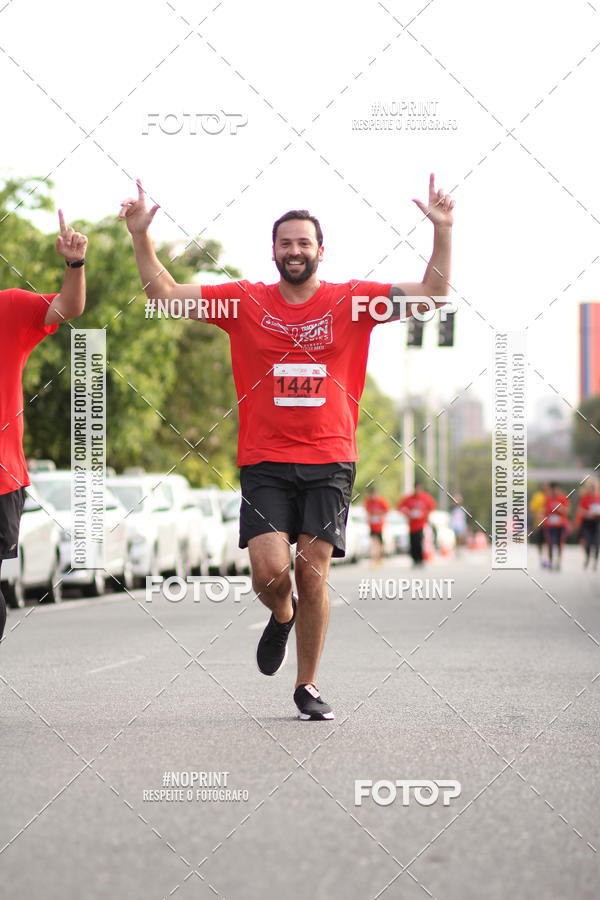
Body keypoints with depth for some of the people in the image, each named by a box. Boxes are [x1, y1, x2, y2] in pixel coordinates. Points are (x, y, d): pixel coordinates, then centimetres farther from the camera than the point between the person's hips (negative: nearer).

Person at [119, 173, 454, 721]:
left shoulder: (351, 301, 4)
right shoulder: (245, 302, 5)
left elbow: (434, 295, 1)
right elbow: (165, 295, 7)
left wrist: (443, 231, -11)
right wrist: (141, 237, -3)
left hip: (330, 462, 0)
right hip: (265, 462, 0)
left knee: (314, 572, -3)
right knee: (270, 569, -13)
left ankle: (308, 687, 11)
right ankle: (282, 616, 24)